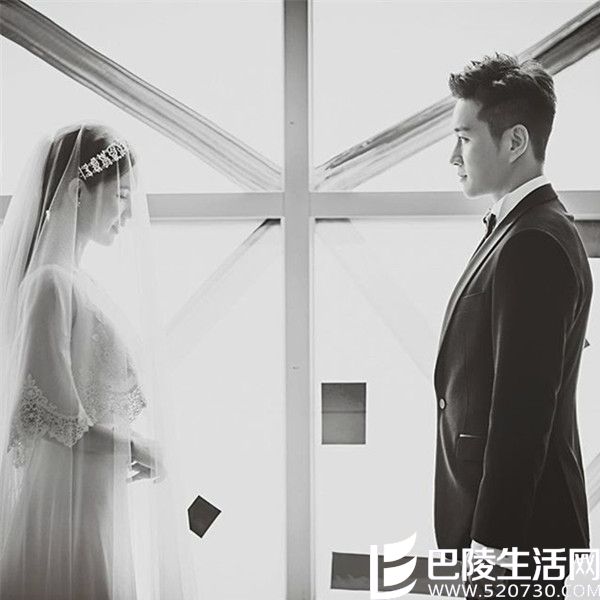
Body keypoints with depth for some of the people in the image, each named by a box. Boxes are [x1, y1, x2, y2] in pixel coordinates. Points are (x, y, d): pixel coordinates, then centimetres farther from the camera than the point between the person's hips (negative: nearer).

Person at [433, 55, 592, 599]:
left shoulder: (534, 245, -21)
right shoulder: (526, 231, 11)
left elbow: (522, 410, -23)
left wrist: (491, 541, -20)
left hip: (516, 522, -9)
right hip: (494, 507, 9)